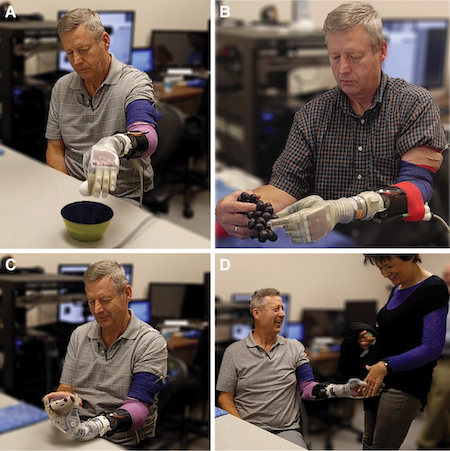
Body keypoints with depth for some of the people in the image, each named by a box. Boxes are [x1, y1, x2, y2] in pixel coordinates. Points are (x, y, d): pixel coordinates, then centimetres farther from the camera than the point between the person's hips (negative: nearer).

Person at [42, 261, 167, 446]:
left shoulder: (151, 342, -5)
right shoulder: (79, 335, 15)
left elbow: (138, 405, -14)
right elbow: (65, 388, 12)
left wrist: (106, 423, -35)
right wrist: (62, 399, -15)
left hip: (125, 444, -5)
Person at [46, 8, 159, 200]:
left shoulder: (135, 82, -7)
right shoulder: (61, 88, 11)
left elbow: (147, 138, -25)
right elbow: (55, 148, 15)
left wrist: (115, 143, -48)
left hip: (126, 197, -4)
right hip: (74, 191, 4)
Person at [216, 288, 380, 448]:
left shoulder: (295, 348, 13)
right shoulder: (234, 352, 6)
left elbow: (308, 388, 5)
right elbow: (225, 397, 5)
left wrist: (345, 390, -11)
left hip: (287, 430, 2)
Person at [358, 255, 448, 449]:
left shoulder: (433, 289, -15)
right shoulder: (397, 289, 14)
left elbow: (432, 347, -22)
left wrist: (386, 365, -27)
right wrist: (371, 339, 6)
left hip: (406, 387, -9)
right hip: (379, 380, 9)